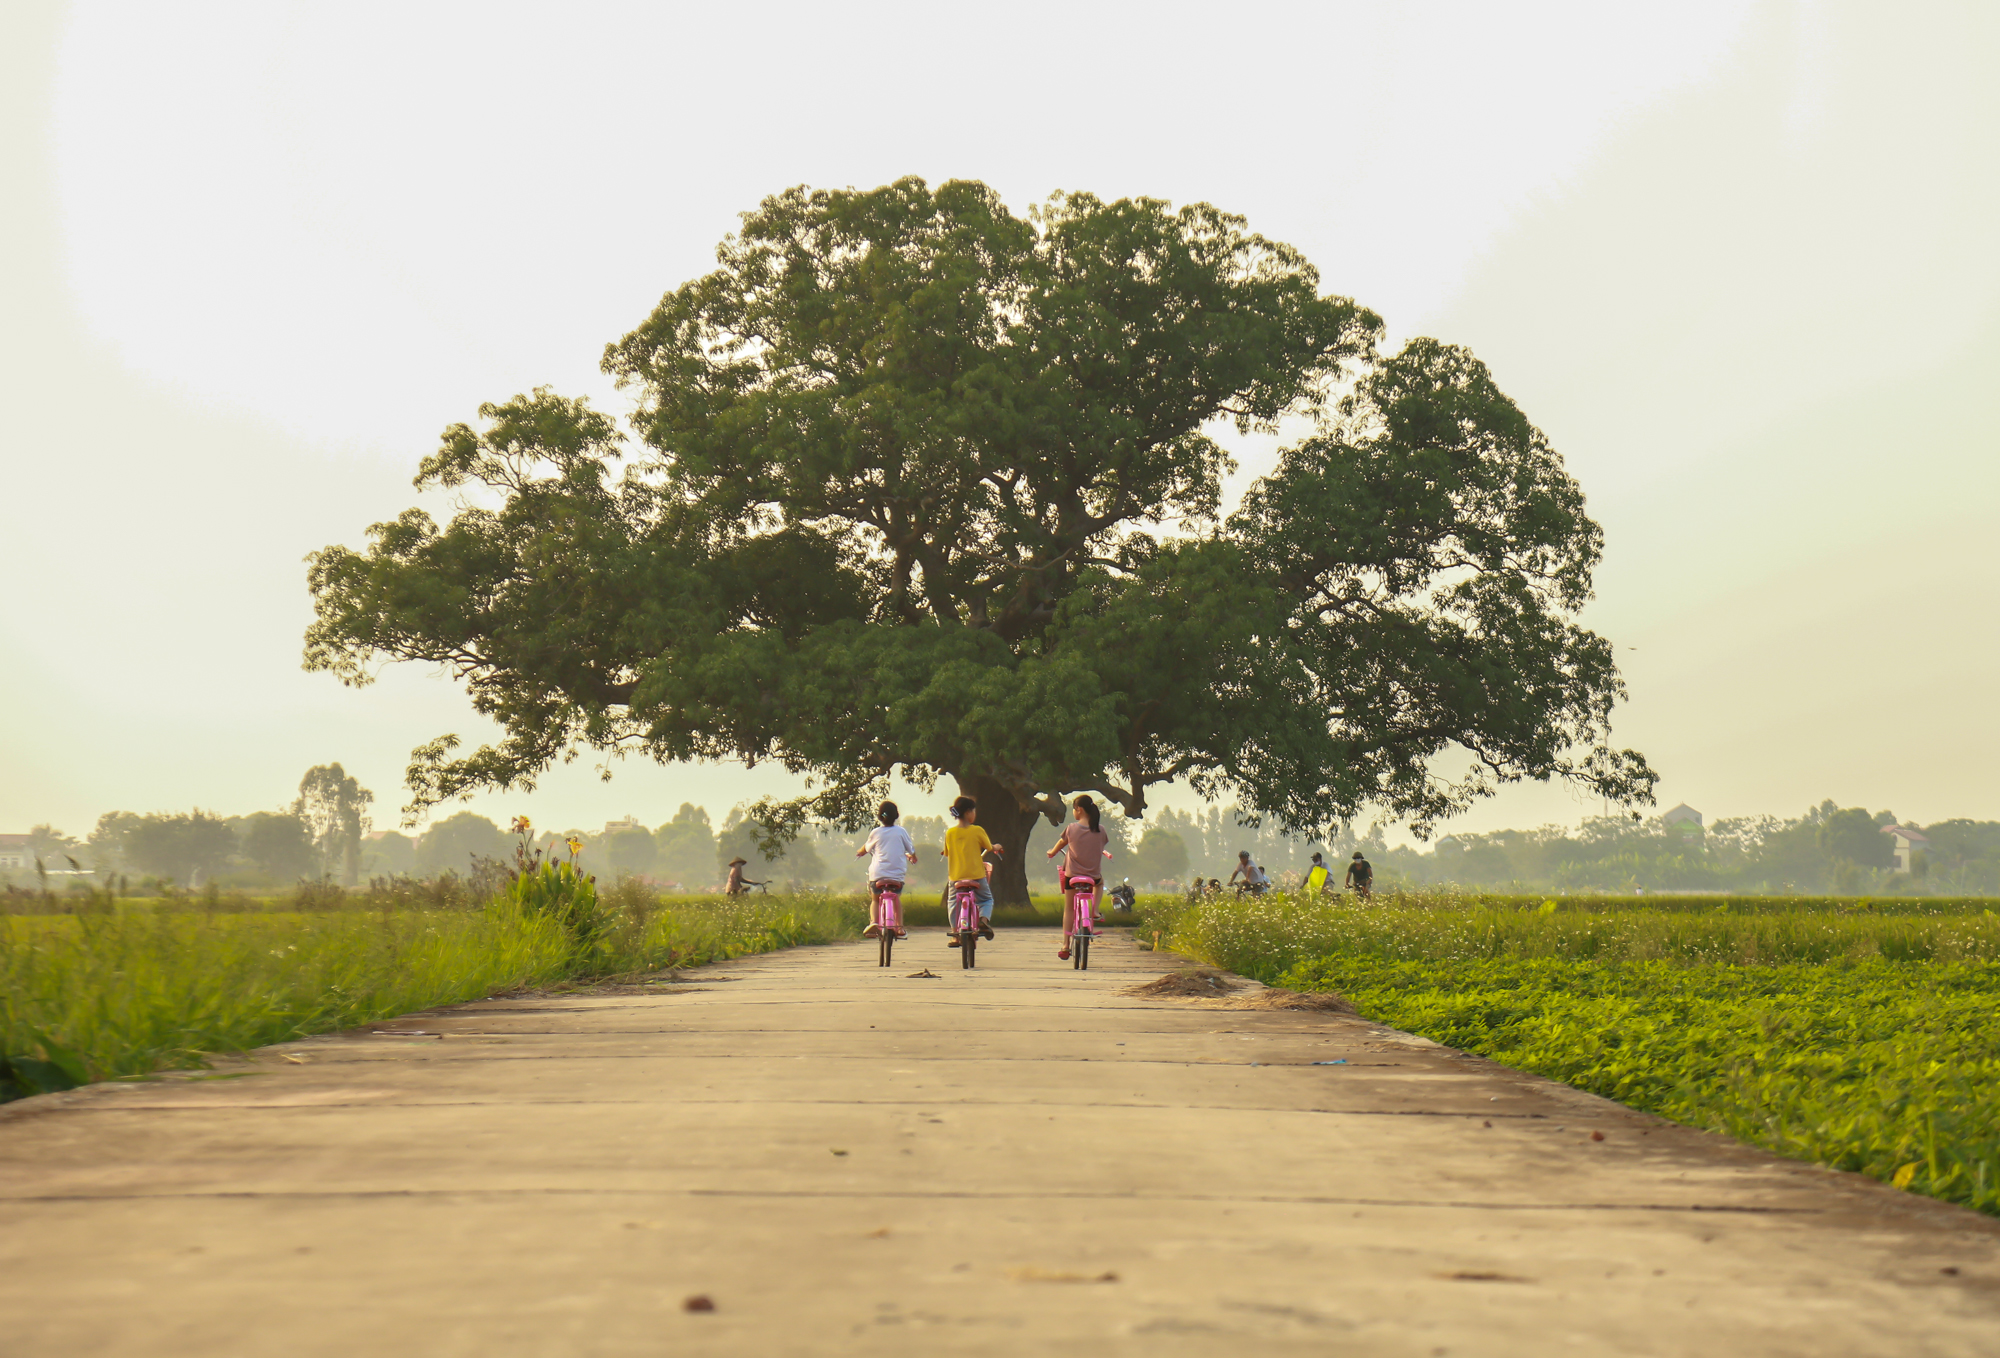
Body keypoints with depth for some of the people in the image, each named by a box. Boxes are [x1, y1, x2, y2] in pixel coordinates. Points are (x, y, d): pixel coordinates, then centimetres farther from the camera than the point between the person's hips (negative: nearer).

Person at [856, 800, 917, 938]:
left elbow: (867, 848, 18)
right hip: (897, 874, 1)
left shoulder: (875, 833, 1)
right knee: (897, 899, 22)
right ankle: (899, 927, 13)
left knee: (875, 899, 17)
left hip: (877, 874, -1)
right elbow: (911, 850, 12)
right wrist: (912, 857, 36)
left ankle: (874, 921, -7)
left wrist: (859, 852, 41)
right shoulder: (901, 832, 2)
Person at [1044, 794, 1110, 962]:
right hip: (1093, 875, 1)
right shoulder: (1100, 830, -4)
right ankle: (1094, 911, 17)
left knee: (1069, 909, 12)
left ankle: (1065, 946, 7)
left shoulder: (1071, 828, -7)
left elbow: (1060, 844, 9)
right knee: (1100, 882, 37)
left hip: (1072, 874, -1)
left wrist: (1051, 852, 31)